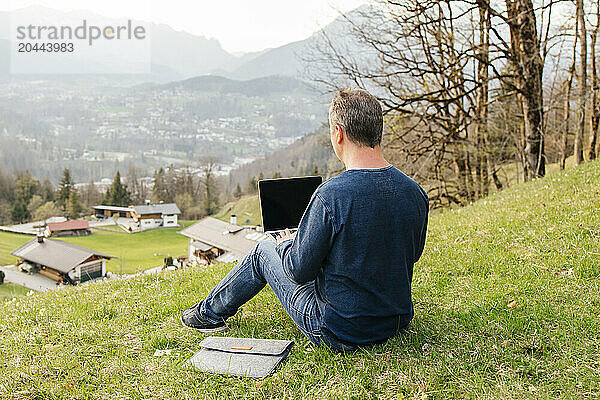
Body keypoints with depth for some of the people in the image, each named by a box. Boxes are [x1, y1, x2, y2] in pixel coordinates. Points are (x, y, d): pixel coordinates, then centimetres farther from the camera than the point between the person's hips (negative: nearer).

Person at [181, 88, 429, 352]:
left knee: (263, 252, 13)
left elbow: (300, 270, -19)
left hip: (339, 333, -6)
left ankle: (208, 313, 38)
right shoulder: (416, 193, -8)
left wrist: (286, 244, 4)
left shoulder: (330, 195, -28)